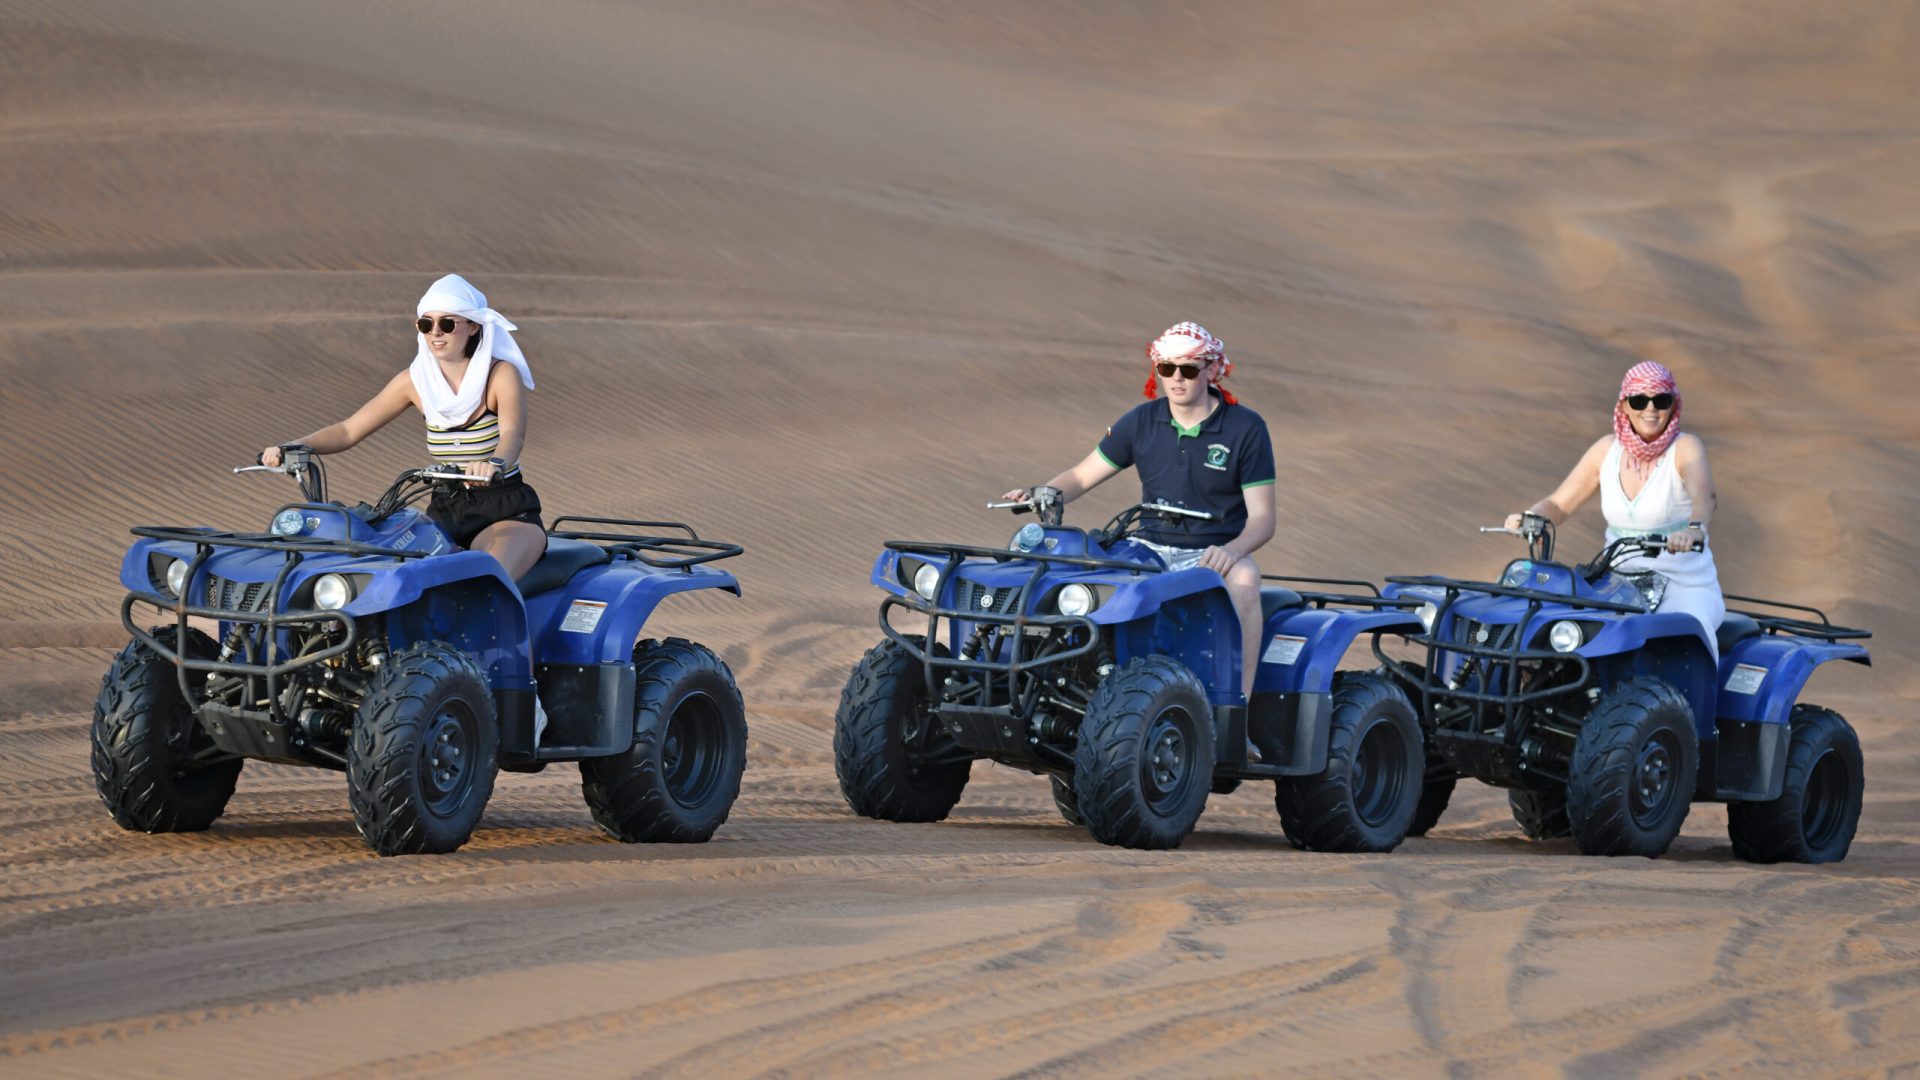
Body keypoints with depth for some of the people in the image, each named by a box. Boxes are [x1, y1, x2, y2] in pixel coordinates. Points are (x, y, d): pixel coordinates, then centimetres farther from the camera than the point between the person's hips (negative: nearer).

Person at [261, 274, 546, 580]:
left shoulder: (501, 374, -9)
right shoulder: (416, 379, 4)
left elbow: (513, 432, -27)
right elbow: (350, 429, 4)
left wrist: (495, 464, -52)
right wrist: (290, 449, -14)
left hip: (506, 512, -4)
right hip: (445, 513, 4)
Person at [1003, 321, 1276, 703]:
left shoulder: (1246, 428, -4)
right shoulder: (1142, 421, 7)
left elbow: (1262, 519, -7)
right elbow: (1082, 476, 12)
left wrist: (1232, 550, -30)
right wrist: (1038, 496, -10)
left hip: (1211, 556, -4)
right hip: (1152, 548, 4)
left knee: (1243, 577, -38)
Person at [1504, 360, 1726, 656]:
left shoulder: (1685, 448, -8)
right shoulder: (1608, 449, 6)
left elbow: (1703, 493, -29)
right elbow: (1558, 504, 8)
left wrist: (1695, 528, -52)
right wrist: (1527, 518, -16)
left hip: (1684, 585, -4)